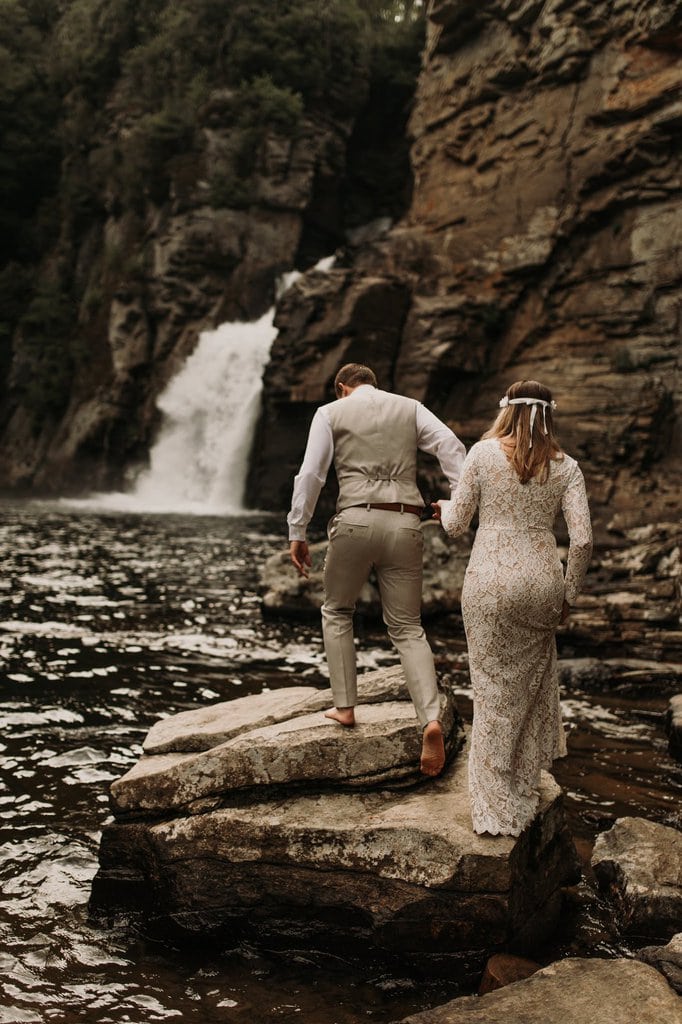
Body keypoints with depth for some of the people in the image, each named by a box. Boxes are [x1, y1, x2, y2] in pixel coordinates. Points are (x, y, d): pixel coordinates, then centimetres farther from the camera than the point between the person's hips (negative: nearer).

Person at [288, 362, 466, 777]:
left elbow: (311, 474, 1)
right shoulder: (410, 408, 16)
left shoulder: (330, 412, 10)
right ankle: (432, 719, -12)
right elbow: (451, 445, 0)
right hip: (405, 524, 2)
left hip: (356, 520, -2)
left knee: (337, 612, 22)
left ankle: (345, 707, 17)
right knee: (407, 628, 7)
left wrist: (297, 532, 4)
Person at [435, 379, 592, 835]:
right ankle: (525, 788, 33)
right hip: (541, 583, 2)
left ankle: (498, 809, 14)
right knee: (532, 685, 22)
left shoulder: (483, 452, -2)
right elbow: (583, 539, -5)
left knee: (494, 693, 7)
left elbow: (455, 524, 1)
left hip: (489, 583, -2)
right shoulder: (566, 467, 1)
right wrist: (569, 593, 8)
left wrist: (444, 508, 24)